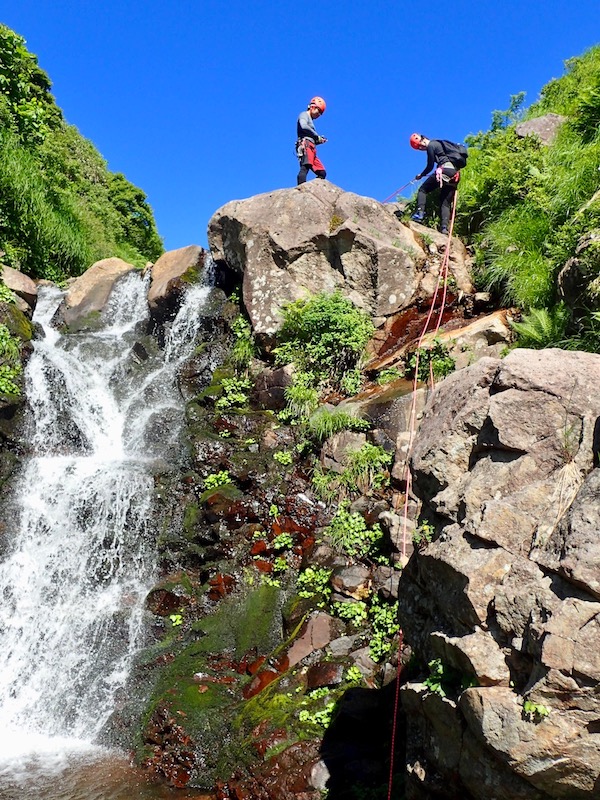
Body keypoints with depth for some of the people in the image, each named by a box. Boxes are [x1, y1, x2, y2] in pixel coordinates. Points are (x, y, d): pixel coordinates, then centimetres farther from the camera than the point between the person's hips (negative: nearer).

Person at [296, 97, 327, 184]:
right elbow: (303, 126, -15)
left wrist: (319, 140, 8)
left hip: (311, 148, 9)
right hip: (305, 145, -9)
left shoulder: (310, 120, 33)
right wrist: (317, 136, -8)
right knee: (305, 167, -28)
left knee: (322, 173, 2)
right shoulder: (304, 115, 9)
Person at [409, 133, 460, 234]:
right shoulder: (439, 143, 27)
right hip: (456, 173, 8)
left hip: (445, 170, -8)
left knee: (423, 189, 1)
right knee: (446, 203, 3)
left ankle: (419, 213, -17)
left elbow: (430, 166, 2)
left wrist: (421, 175, 18)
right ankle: (444, 226, -13)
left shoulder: (431, 146, 1)